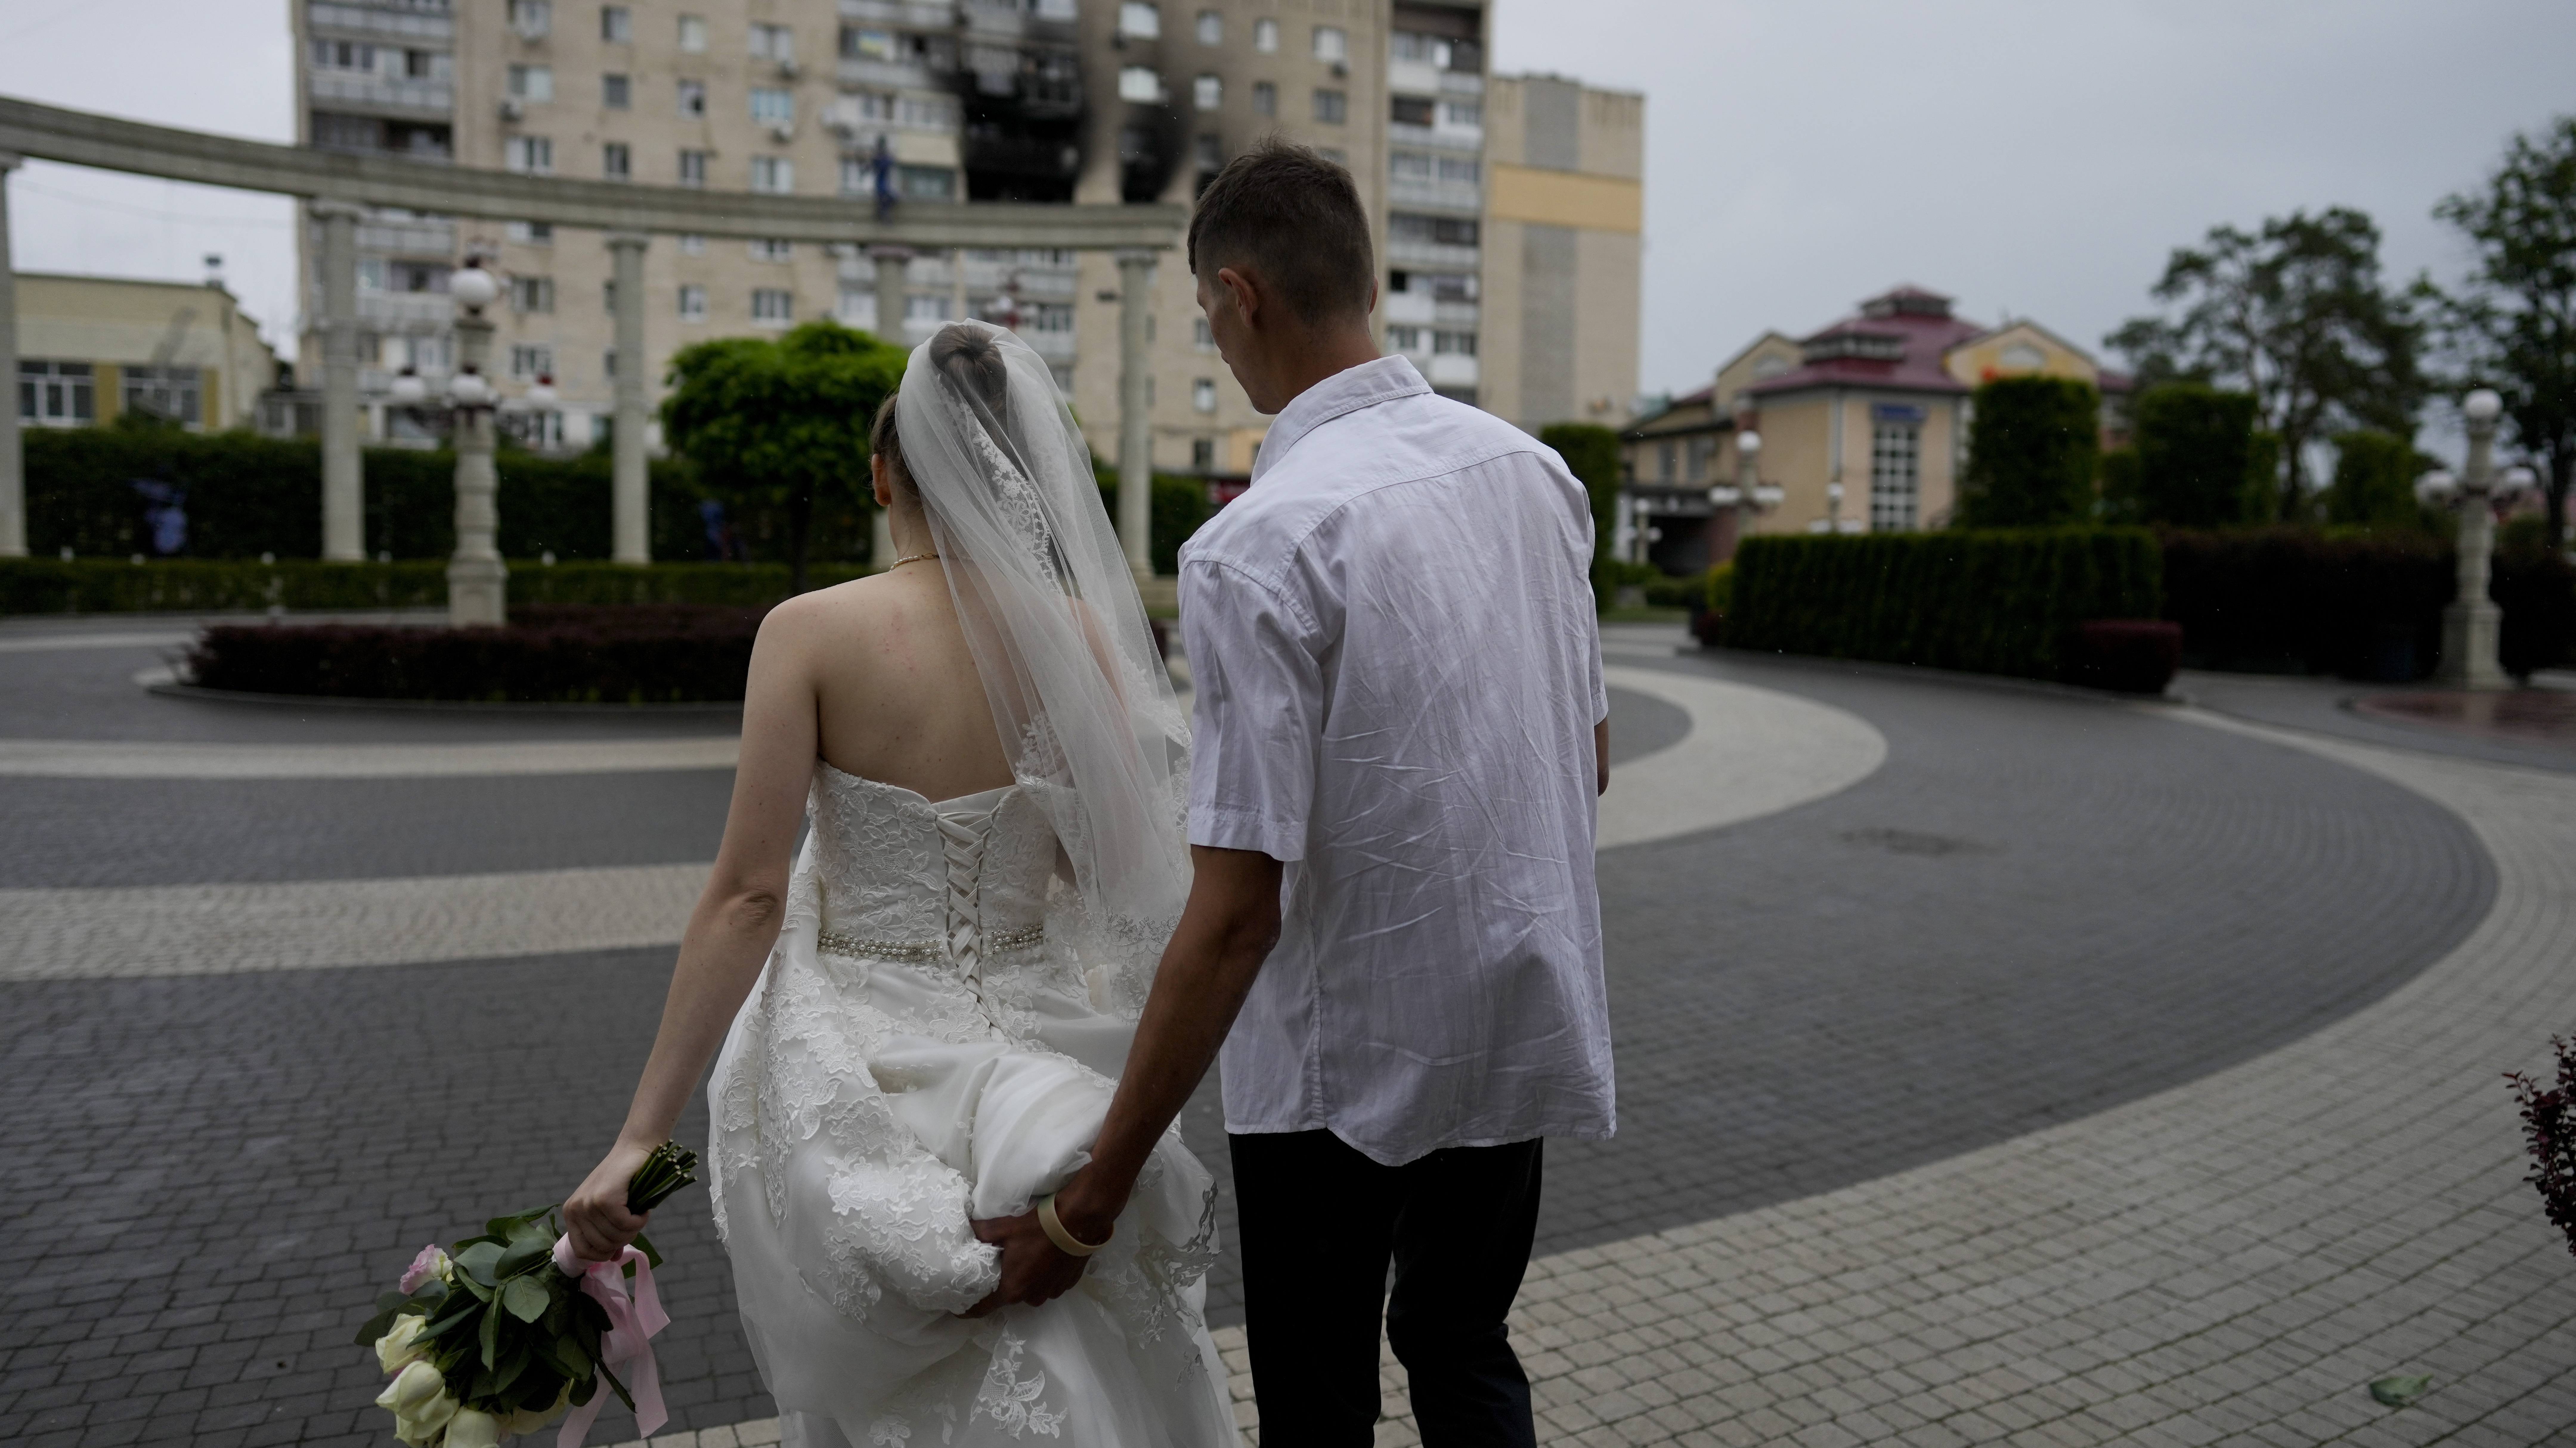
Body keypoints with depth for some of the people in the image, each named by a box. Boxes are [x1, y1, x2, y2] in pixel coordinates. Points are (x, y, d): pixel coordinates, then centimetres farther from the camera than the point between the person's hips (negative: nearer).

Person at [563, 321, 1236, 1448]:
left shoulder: (810, 632, -13)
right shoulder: (1080, 631, -8)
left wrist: (642, 1134, -11)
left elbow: (747, 896, -16)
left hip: (865, 1078, -1)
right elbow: (1125, 870, -4)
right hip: (1037, 1053, 1)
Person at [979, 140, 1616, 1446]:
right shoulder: (1533, 466, -2)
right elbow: (1591, 762, 8)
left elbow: (1237, 908, -24)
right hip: (1528, 1027, 7)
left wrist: (1098, 1191, -16)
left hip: (1345, 1057, -6)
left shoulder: (1256, 549, -23)